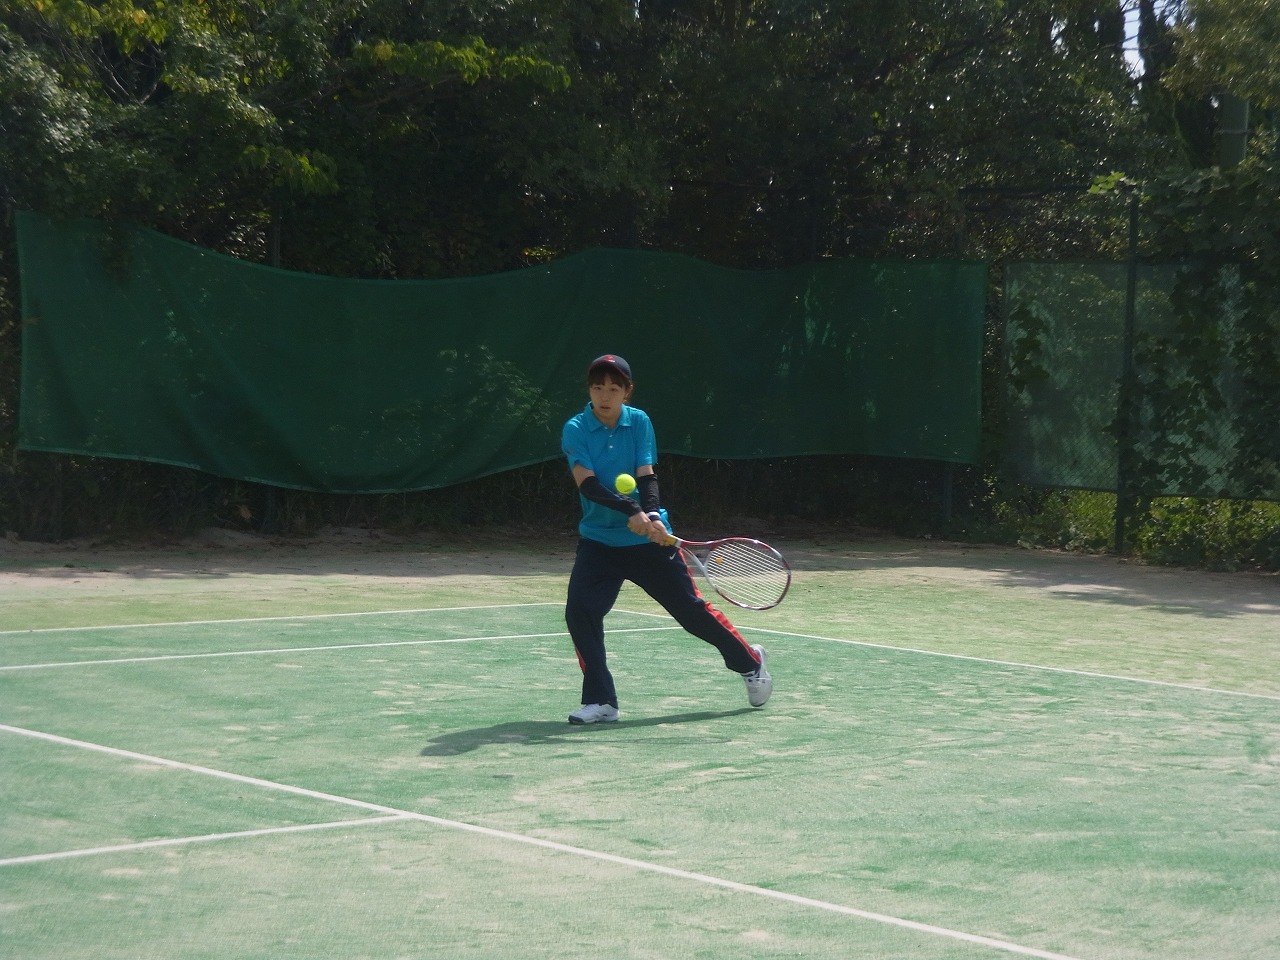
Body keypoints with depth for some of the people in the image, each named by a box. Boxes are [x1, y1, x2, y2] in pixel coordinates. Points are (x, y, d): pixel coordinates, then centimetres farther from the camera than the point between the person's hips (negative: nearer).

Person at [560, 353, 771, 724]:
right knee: (579, 611, -16)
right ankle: (600, 702, -3)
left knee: (692, 609, 5)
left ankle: (749, 661, 30)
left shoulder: (639, 422, -4)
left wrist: (651, 516, -29)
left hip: (649, 540, 0)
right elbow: (587, 484, -20)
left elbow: (646, 477, -9)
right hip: (598, 541, 0)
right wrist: (630, 512, -33)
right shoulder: (576, 430, -9)